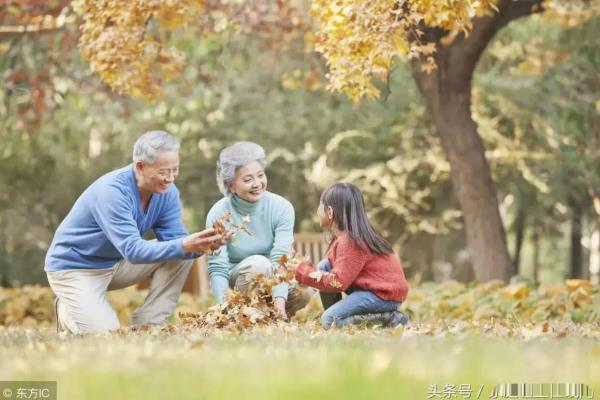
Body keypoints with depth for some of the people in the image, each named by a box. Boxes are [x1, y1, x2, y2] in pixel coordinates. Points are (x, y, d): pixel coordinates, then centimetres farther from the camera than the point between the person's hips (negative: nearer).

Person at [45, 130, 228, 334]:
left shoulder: (167, 191, -8)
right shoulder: (112, 191, -31)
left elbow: (174, 239, -12)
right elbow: (132, 250, -37)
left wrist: (202, 245, -34)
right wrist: (184, 246, -47)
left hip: (116, 263, 7)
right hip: (74, 267, -7)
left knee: (180, 256, -11)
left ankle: (148, 325, -6)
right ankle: (67, 311, 8)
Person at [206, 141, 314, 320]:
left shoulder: (282, 208, -12)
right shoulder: (218, 214, -15)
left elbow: (281, 258, -22)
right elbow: (217, 269, -19)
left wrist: (279, 300, -38)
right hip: (236, 284, -2)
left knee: (304, 291, -29)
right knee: (258, 263, -33)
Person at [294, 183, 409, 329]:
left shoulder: (349, 242, -21)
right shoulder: (346, 235, 9)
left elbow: (338, 283, -22)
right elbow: (340, 270, 10)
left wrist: (301, 271, -14)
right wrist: (306, 269, -6)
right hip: (368, 287, 10)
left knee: (329, 321, -18)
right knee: (323, 267, 9)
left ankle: (388, 318, -12)